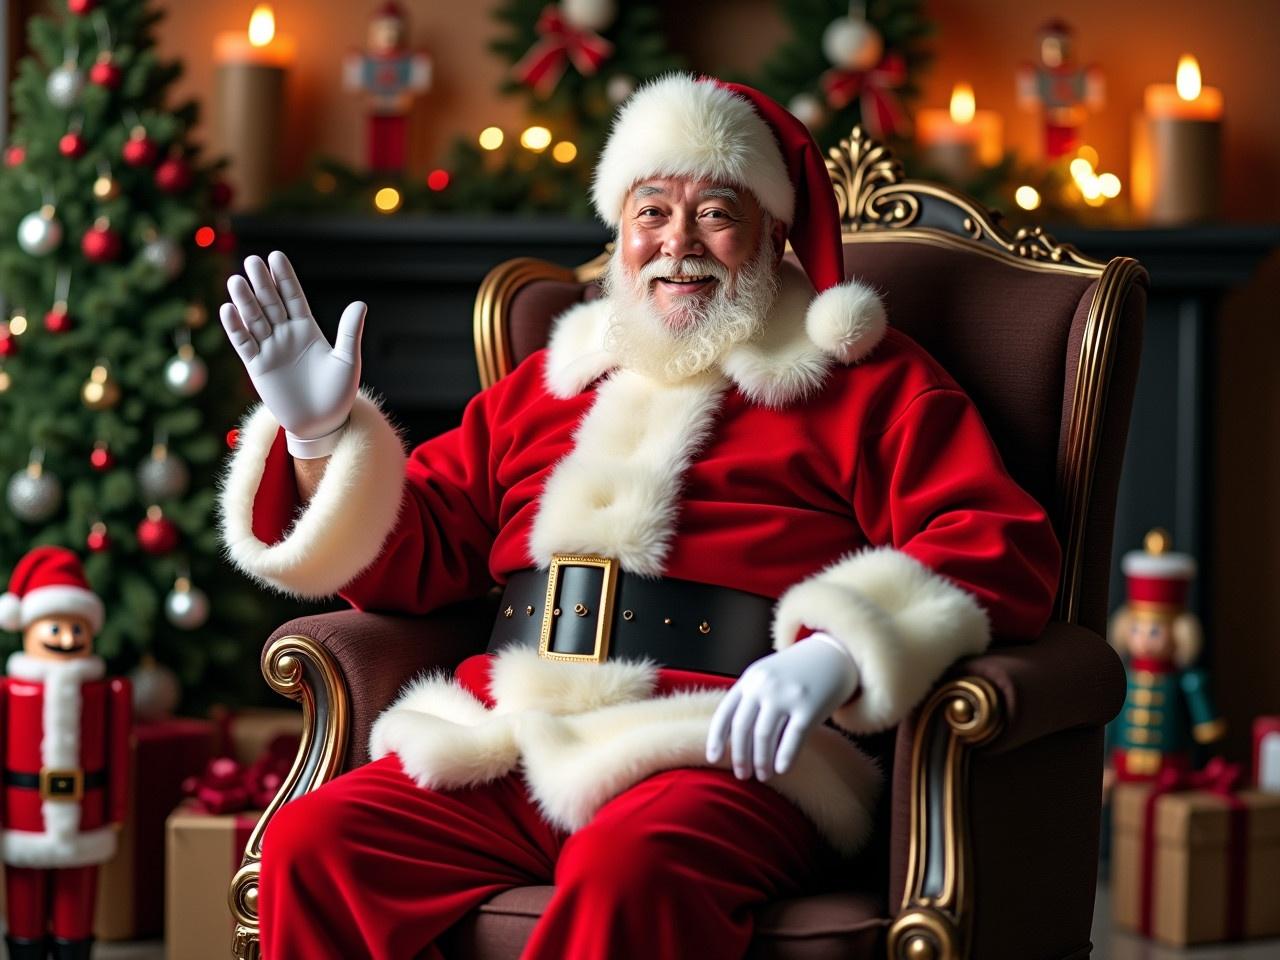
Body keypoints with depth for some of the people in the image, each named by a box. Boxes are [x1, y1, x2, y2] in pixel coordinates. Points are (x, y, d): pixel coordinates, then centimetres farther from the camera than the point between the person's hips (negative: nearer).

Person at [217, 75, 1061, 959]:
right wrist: (321, 438, 10)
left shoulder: (873, 383, 12)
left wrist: (837, 650, -19)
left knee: (626, 869, -38)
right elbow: (410, 554, 29)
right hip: (507, 753, 5)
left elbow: (1003, 548, -2)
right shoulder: (545, 386, 27)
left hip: (725, 759, -5)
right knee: (310, 843, -20)